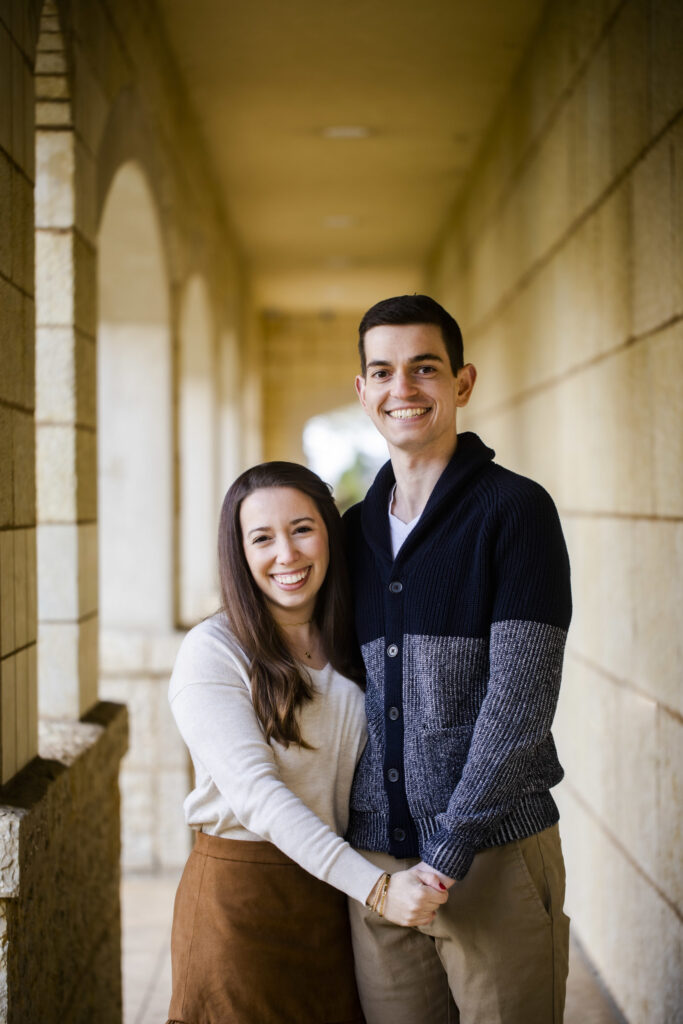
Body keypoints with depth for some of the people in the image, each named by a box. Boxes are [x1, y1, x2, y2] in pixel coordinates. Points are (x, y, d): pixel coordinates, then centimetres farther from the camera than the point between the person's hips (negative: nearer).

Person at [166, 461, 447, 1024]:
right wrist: (376, 887, -27)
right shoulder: (212, 651, -12)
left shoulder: (351, 646, 6)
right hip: (241, 896, -5)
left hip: (337, 897, 5)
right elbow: (257, 794, -21)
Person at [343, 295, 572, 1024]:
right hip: (376, 862, 5)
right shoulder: (355, 528, 10)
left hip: (495, 854, -4)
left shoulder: (515, 510, -6)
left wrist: (451, 852, -16)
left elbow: (520, 697, -13)